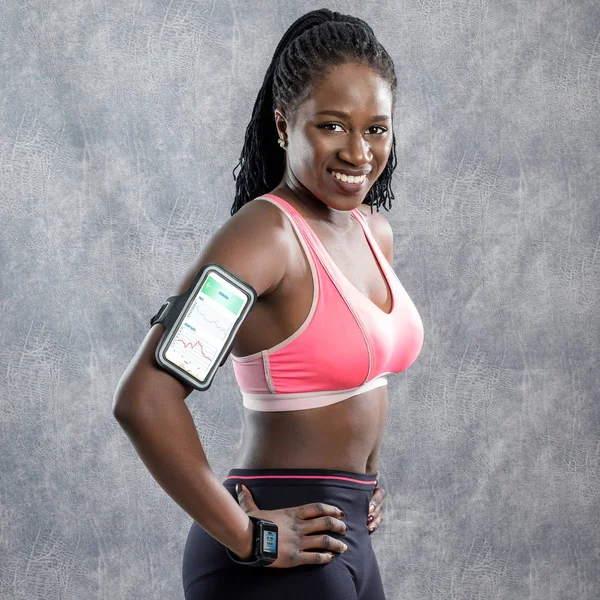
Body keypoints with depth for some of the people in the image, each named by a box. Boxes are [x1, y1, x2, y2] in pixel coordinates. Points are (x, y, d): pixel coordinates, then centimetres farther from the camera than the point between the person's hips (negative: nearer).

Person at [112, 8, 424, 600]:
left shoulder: (373, 232, 6)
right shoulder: (265, 234, -18)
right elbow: (144, 399, -28)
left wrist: (363, 480, 15)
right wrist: (246, 537, -21)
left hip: (348, 541, 8)